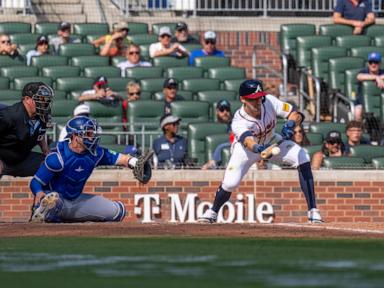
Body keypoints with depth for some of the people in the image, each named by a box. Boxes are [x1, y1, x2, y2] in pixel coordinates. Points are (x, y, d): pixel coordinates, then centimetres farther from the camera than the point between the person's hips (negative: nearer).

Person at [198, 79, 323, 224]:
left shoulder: (269, 101, -29)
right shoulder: (238, 122, -36)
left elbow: (296, 115, -30)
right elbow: (248, 142, -55)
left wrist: (290, 125, -53)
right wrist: (258, 149, -78)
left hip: (271, 142, 2)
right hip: (247, 148, -2)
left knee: (302, 158, -21)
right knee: (230, 183, -20)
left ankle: (312, 211, -17)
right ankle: (212, 212, 15)